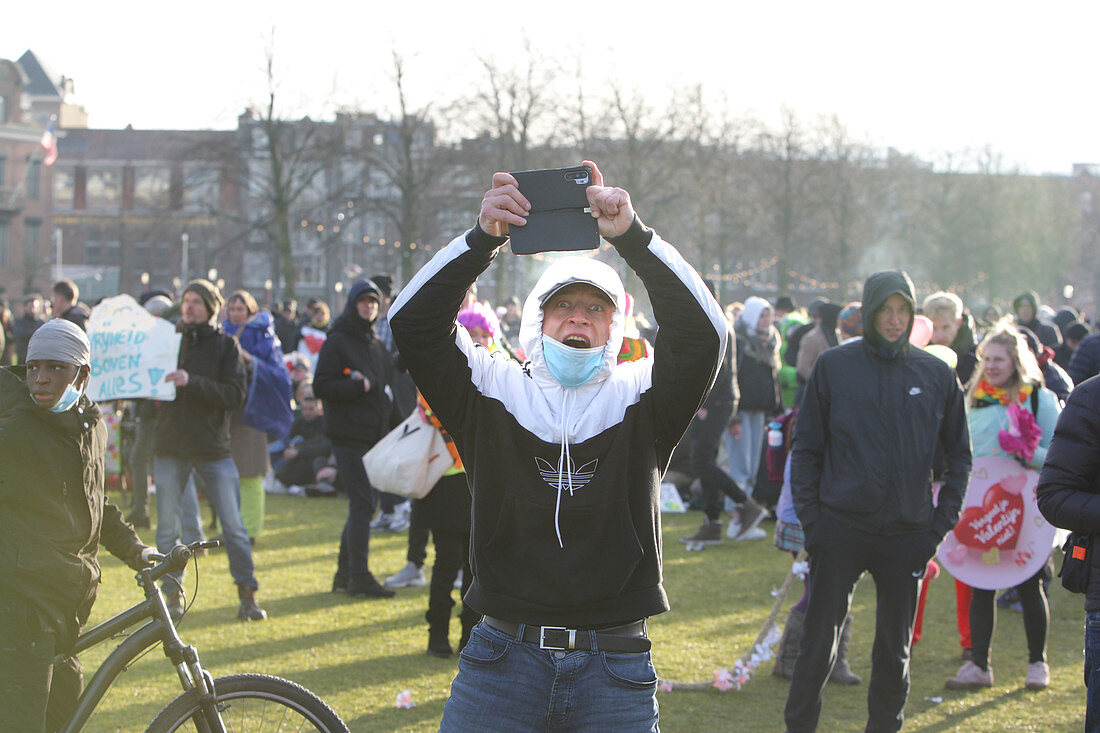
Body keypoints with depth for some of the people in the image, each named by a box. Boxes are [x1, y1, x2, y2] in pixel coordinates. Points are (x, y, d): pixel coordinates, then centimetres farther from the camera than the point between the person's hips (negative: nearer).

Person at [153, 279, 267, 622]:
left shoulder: (225, 345, 1)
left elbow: (235, 395, -10)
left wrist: (192, 383, -21)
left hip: (214, 449, -2)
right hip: (170, 447, 2)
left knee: (233, 526, -1)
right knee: (167, 529, 3)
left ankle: (247, 593, 7)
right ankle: (173, 594, 14)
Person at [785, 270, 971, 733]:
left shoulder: (937, 375, 4)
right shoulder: (833, 367, 0)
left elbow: (958, 455, 11)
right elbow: (806, 449, 3)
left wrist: (942, 522, 2)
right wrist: (810, 519, -5)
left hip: (908, 534, 2)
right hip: (840, 529, -2)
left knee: (896, 646, 10)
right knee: (818, 642, -1)